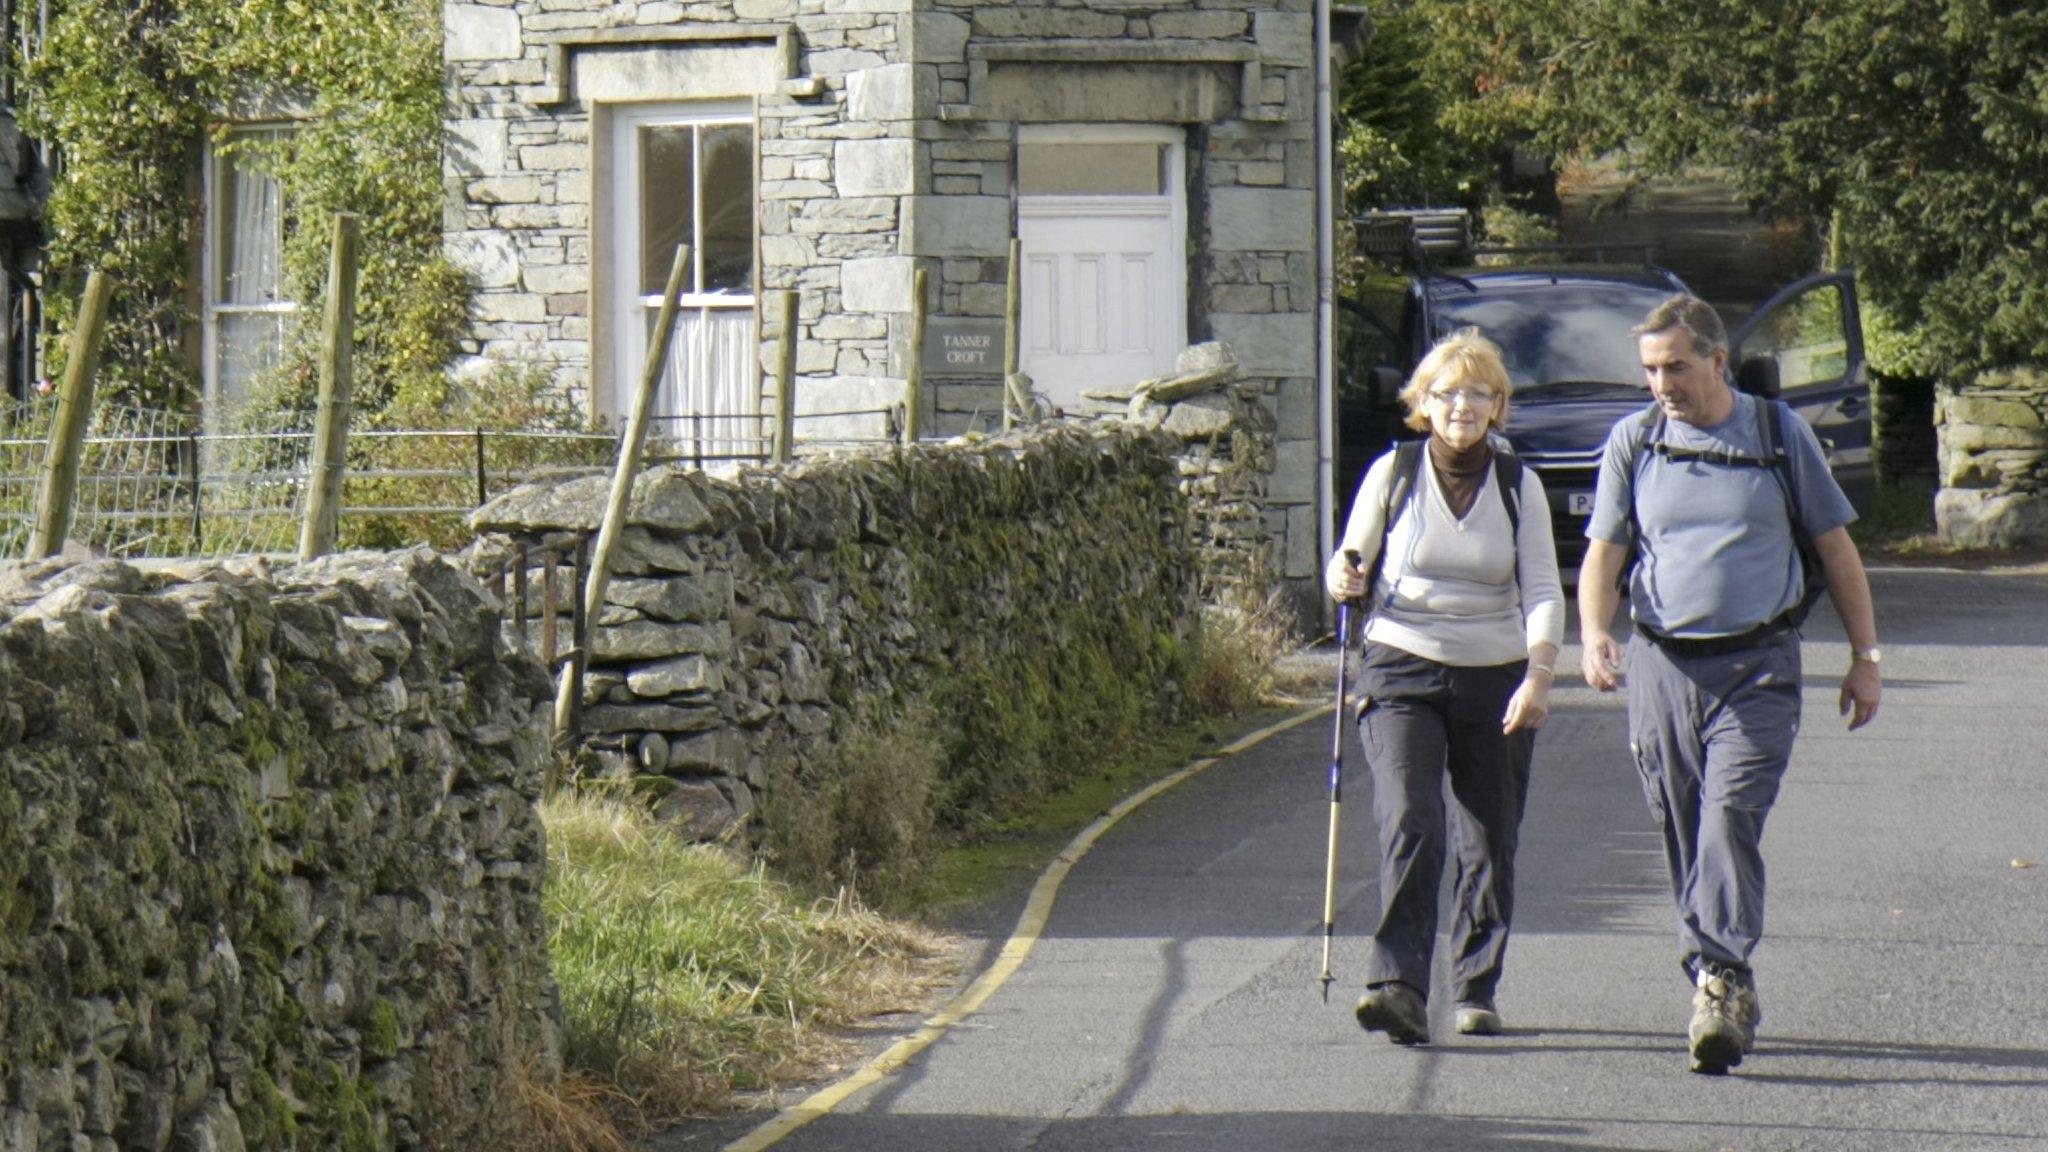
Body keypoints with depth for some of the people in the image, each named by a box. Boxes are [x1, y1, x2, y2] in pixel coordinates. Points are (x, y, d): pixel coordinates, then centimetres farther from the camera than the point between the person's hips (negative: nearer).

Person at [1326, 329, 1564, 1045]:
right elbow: (1349, 561, 10)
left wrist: (1539, 675, -19)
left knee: (1490, 842, 7)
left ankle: (1477, 989, 23)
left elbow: (1542, 590, -4)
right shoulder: (1392, 474, 2)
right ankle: (1399, 986, -27)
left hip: (1495, 678, 2)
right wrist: (1342, 578, -15)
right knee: (1409, 823, -19)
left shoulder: (1519, 485, 3)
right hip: (1403, 672, -2)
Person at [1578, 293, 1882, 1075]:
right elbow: (1603, 550, 5)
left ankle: (1723, 978, -24)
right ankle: (1721, 992, 17)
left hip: (1758, 666, -3)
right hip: (1661, 664, 3)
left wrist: (1865, 657, 7)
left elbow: (1834, 547, 10)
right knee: (1682, 832, 6)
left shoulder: (1779, 433, 3)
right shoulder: (1633, 441, 7)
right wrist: (1593, 633, -14)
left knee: (1732, 813, -18)